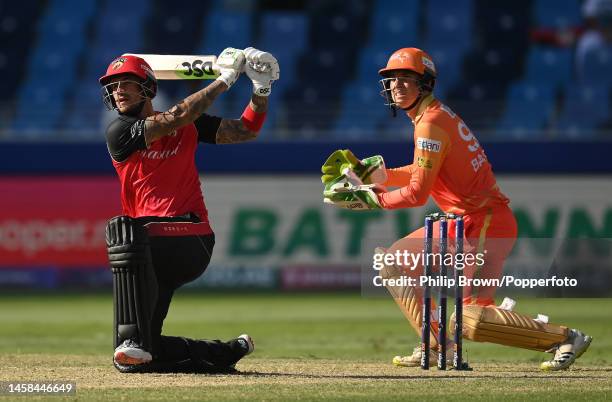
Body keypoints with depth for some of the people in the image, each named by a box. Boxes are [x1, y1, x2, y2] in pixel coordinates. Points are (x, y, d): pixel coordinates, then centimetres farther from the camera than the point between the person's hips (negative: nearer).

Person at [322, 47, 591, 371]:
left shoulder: (431, 123, -16)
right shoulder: (436, 114, 14)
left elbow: (417, 193, -19)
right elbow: (422, 172, 25)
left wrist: (368, 198, -8)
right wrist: (374, 175, 16)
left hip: (483, 225, -10)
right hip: (461, 223, 10)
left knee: (472, 319, -17)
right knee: (393, 262, 15)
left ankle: (563, 337, -9)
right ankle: (436, 346, 13)